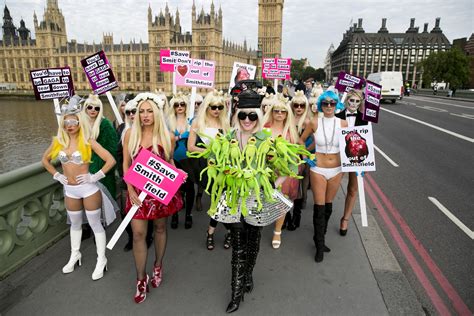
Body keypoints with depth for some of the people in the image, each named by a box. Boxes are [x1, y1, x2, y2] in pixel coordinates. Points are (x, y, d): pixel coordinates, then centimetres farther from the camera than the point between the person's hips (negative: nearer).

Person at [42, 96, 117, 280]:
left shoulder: (88, 141, -13)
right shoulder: (59, 142, 1)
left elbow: (111, 160, -18)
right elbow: (45, 160, 18)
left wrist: (95, 177, -16)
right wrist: (56, 175, 6)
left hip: (89, 188, -5)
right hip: (70, 190, 5)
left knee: (95, 224, 6)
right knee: (75, 224, 21)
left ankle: (101, 260, 18)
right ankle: (75, 255, 40)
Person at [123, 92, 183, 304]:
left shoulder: (167, 137, -6)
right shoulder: (130, 133, -5)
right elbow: (126, 164, -1)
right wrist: (130, 189, -9)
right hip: (138, 190, 0)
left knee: (160, 227, 15)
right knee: (138, 233, 0)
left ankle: (158, 266, 38)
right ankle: (141, 279, 17)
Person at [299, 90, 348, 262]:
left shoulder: (343, 123, -2)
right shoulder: (315, 122, -6)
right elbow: (301, 139, 8)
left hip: (337, 170, 2)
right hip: (318, 169, -2)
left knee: (328, 206, 14)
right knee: (319, 207, 0)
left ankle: (320, 238, 35)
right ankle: (319, 245, 15)